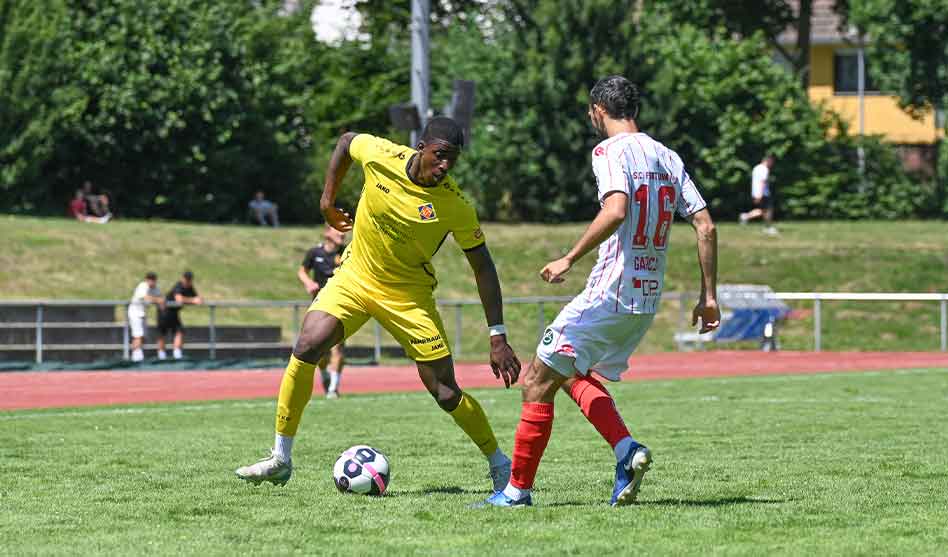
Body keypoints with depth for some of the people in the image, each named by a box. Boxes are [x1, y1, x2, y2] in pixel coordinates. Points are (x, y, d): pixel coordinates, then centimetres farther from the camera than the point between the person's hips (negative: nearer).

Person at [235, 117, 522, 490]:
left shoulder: (456, 207, -21)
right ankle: (280, 459, -10)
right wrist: (327, 201, 8)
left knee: (446, 394, -6)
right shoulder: (380, 155, -17)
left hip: (409, 294, -2)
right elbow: (346, 141, 7)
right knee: (306, 348, -20)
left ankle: (500, 465, 18)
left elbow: (482, 267, -14)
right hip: (355, 276, 2)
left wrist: (498, 337, -18)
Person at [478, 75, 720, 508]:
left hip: (609, 294, -8)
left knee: (538, 381, 1)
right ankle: (626, 449, 3)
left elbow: (616, 210, -27)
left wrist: (569, 259, -21)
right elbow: (705, 226, 9)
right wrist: (708, 296, 12)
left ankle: (518, 489, 3)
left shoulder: (610, 151, -9)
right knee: (573, 375, 23)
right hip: (649, 298, 8)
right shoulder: (668, 158, 12)